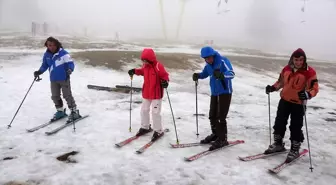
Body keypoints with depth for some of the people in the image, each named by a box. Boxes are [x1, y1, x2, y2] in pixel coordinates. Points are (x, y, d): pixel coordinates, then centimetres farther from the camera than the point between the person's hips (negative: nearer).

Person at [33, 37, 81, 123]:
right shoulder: (47, 55, 3)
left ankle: (74, 112, 8)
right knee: (55, 96, 12)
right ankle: (60, 111, 29)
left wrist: (70, 69, -35)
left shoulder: (63, 53, -14)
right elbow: (45, 65, 15)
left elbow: (70, 63, -17)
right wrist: (39, 72, 0)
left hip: (64, 78, -6)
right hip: (53, 80, 6)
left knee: (67, 95, -3)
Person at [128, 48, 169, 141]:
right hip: (146, 93, 8)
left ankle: (158, 131, 13)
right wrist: (134, 71, 12)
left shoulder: (158, 66, -20)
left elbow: (165, 75, -17)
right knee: (144, 110, 17)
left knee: (155, 112, -5)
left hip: (156, 94, -7)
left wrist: (165, 81, -36)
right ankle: (145, 127, 37)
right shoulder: (145, 66, 1)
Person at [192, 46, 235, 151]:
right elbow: (204, 74, 18)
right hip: (214, 93, 7)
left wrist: (221, 74, -49)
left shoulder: (223, 61, -17)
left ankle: (222, 139, 5)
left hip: (225, 92, -7)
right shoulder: (208, 65, 4)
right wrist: (197, 75, -5)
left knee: (221, 117, -7)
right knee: (212, 116, 13)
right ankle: (216, 134, 31)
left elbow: (232, 74, -28)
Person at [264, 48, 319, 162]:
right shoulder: (286, 69, 0)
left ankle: (295, 150, 21)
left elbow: (314, 88, -16)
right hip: (284, 100, 5)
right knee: (279, 123, 13)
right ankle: (278, 144, 32)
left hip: (298, 104, -5)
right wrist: (273, 88, -2)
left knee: (296, 127, 2)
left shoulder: (309, 72, -15)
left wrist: (307, 94, -36)